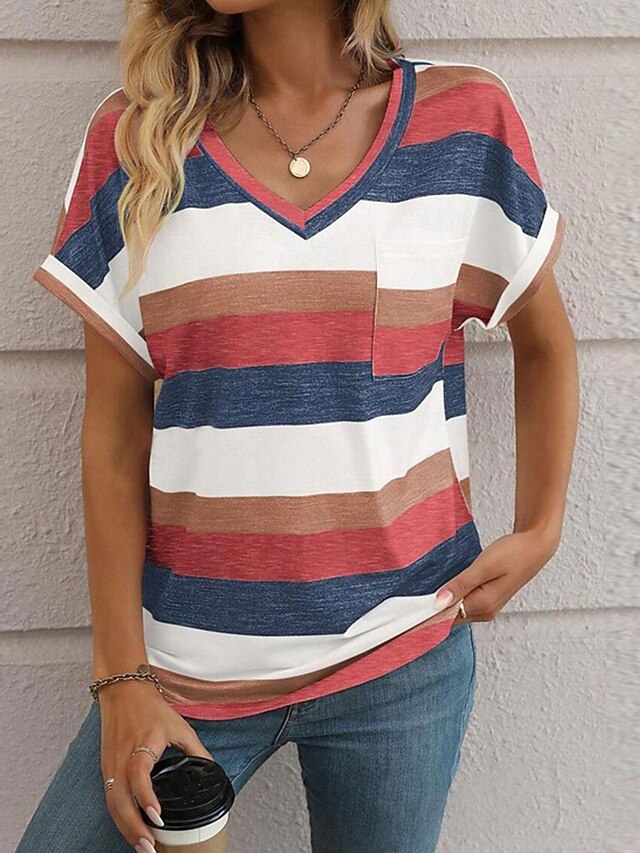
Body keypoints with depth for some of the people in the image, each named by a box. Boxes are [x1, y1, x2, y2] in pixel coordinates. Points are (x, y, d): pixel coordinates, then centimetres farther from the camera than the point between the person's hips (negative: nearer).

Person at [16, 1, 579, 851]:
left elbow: (544, 340, 13)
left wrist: (540, 530, 2)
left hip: (401, 655, 0)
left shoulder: (467, 120, -1)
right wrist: (122, 676, -3)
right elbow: (115, 431, -2)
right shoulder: (136, 135, -1)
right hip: (188, 659, 1)